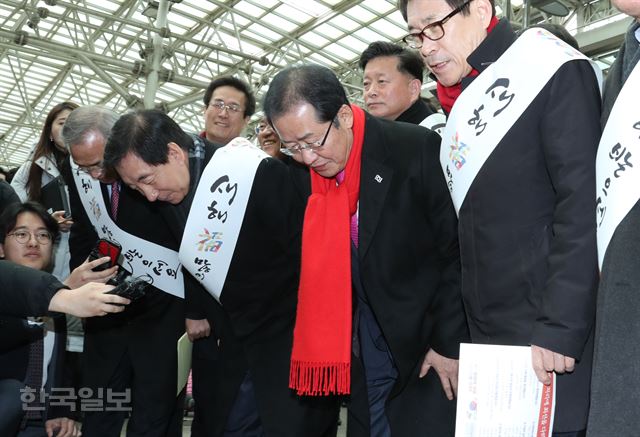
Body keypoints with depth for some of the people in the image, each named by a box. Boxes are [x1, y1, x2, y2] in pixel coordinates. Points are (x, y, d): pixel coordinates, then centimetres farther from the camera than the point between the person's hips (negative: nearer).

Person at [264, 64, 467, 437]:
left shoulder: (417, 149, -18)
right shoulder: (302, 175, -3)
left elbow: (458, 251, -13)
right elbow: (317, 262, 7)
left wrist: (450, 343, -11)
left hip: (427, 334, -4)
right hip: (369, 334, 4)